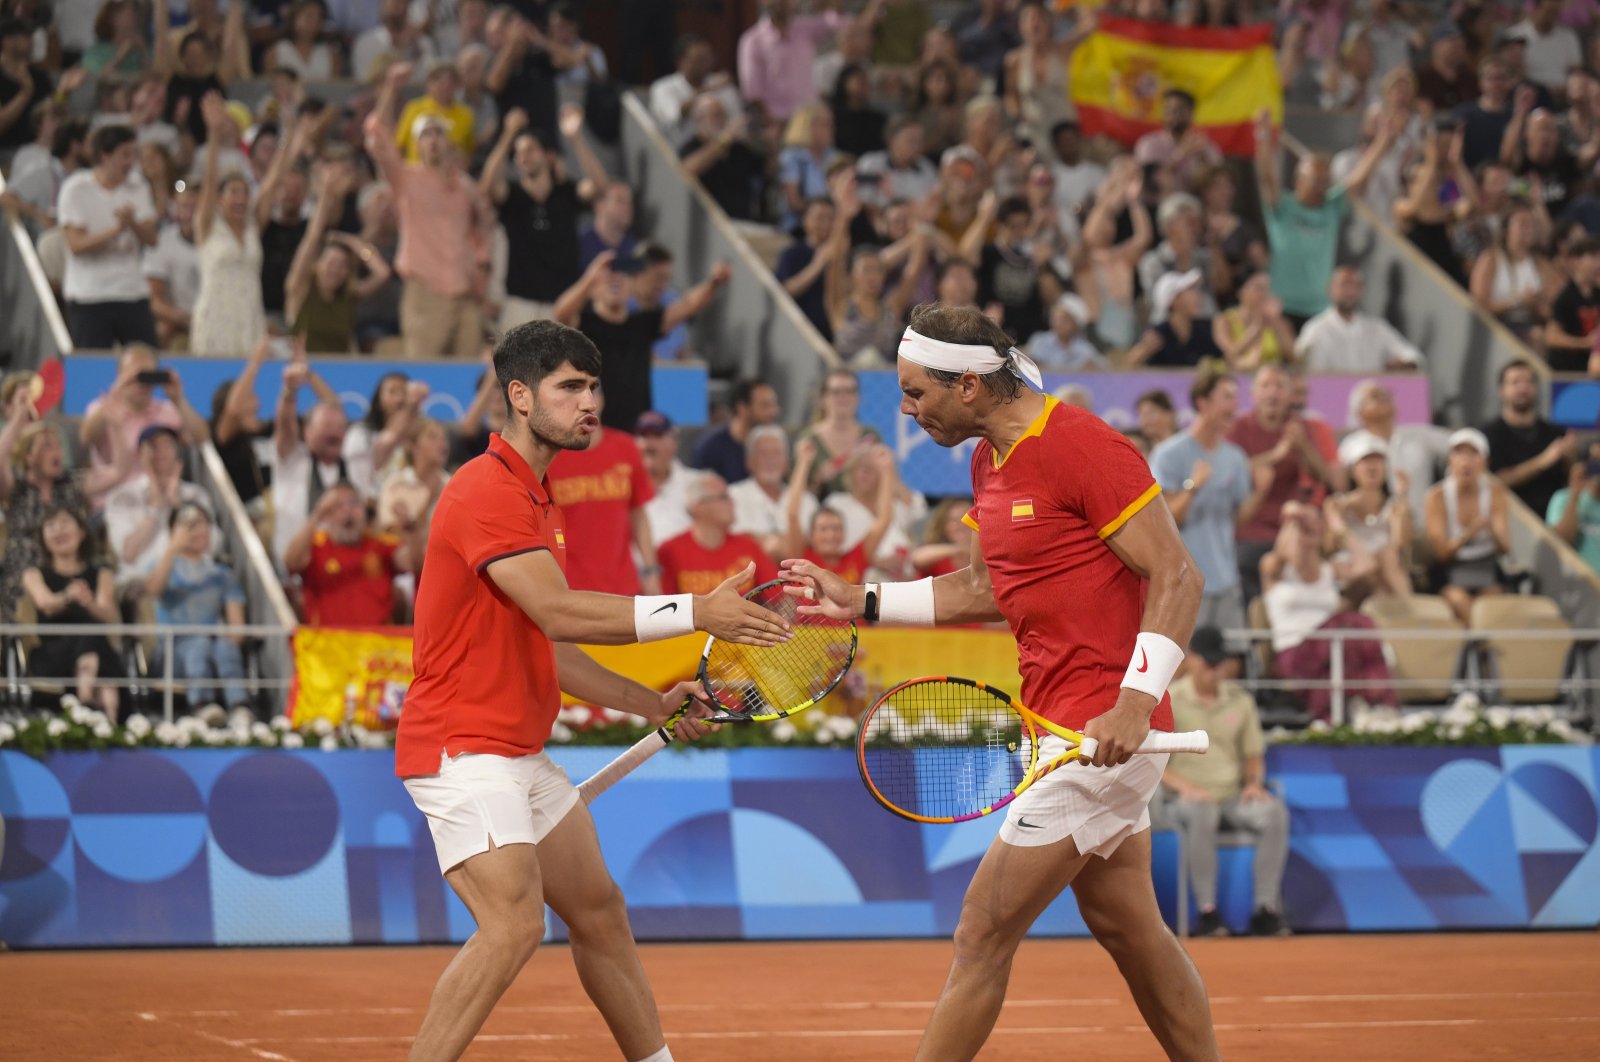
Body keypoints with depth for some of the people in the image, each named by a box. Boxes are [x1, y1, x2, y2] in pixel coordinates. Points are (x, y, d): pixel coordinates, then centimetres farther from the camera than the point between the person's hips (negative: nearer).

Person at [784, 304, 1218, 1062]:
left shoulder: (1081, 445, -18)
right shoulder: (990, 460, 11)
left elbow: (1177, 577, -19)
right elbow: (986, 591, 23)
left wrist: (1135, 699, -28)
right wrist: (865, 602, 14)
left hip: (1104, 733, -10)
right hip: (1067, 731, 10)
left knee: (983, 935, -6)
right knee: (1128, 930, 15)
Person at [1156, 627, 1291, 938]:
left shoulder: (1239, 700, 11)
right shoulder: (1169, 702, -1)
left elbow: (1254, 756, 18)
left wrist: (1254, 783, -4)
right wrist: (1184, 786, -19)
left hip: (1233, 797, 4)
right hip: (1183, 799, -4)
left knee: (1275, 813, -27)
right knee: (1202, 812, -40)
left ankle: (1265, 910, -25)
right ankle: (1207, 913, -35)